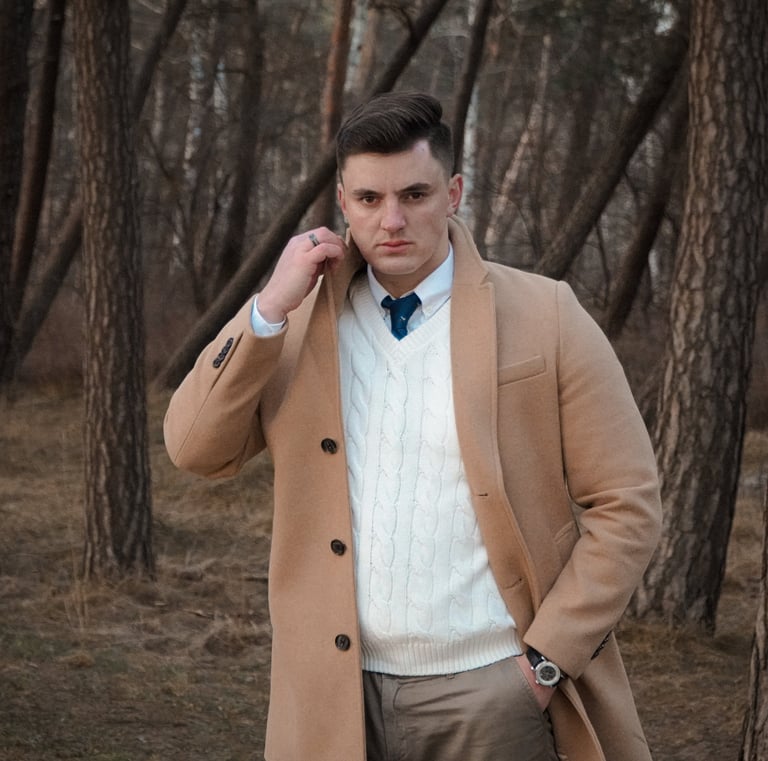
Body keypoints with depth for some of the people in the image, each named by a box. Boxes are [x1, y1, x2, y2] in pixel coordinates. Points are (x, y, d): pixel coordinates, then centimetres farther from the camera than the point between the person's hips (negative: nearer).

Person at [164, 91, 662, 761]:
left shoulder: (544, 318, -4)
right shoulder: (298, 320, 6)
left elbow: (625, 506, -4)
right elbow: (197, 450, -1)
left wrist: (547, 659, -10)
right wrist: (270, 308, -10)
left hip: (497, 697, -2)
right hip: (340, 703, 3)